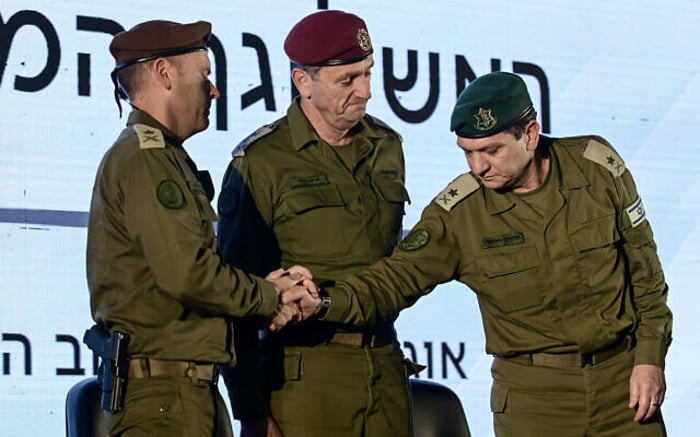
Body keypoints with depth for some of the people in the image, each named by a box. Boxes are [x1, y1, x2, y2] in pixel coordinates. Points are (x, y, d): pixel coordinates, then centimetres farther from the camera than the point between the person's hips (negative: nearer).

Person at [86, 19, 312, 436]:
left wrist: (261, 285, 5)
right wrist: (268, 296, -6)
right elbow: (189, 273, -21)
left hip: (187, 387, 10)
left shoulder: (161, 156, 21)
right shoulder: (146, 158, -13)